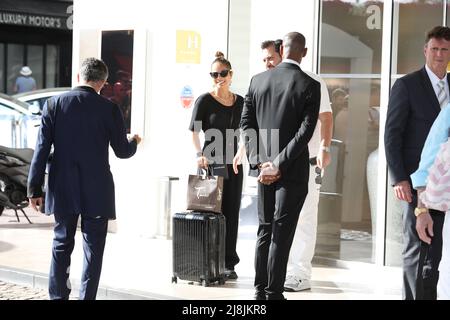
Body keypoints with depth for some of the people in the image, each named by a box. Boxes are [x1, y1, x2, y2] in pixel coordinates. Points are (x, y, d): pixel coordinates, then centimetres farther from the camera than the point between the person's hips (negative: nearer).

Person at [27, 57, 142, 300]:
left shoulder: (54, 104, -2)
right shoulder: (109, 109, -7)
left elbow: (41, 149, -3)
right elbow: (123, 151, 1)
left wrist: (34, 189, 1)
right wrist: (134, 141, 24)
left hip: (63, 190, 2)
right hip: (97, 192, -2)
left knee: (61, 245, 14)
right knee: (93, 248, 5)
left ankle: (58, 296, 14)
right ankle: (87, 297, 4)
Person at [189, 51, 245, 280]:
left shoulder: (240, 102, 9)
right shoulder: (205, 101, -4)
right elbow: (193, 131, -7)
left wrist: (241, 153, -3)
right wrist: (199, 154, -20)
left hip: (233, 164, 4)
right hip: (210, 162, -4)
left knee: (231, 213, 5)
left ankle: (228, 264, 11)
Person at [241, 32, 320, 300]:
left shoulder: (258, 80, 3)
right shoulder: (310, 85, -9)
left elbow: (247, 122, 0)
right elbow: (305, 131, -16)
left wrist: (259, 162, -3)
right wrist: (279, 165, -14)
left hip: (264, 168, 4)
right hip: (292, 170, -4)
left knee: (265, 230, 14)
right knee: (282, 233, -1)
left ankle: (260, 290, 18)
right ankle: (273, 294, 1)